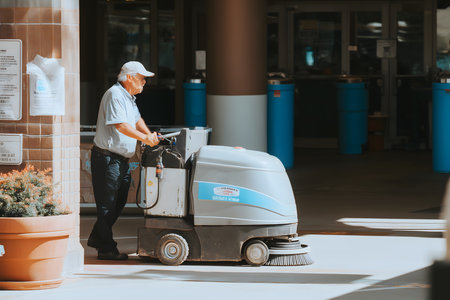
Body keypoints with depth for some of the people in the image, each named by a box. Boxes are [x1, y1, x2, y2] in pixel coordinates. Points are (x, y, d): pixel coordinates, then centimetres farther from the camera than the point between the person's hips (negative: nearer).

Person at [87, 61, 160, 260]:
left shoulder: (129, 97, 17)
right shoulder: (115, 95, -16)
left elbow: (136, 120, 30)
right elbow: (120, 125, -24)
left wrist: (150, 135, 15)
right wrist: (145, 138, -23)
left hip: (121, 160, 10)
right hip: (107, 158, -10)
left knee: (119, 202, 15)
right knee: (107, 204, -5)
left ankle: (97, 238, 27)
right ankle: (106, 248, -2)